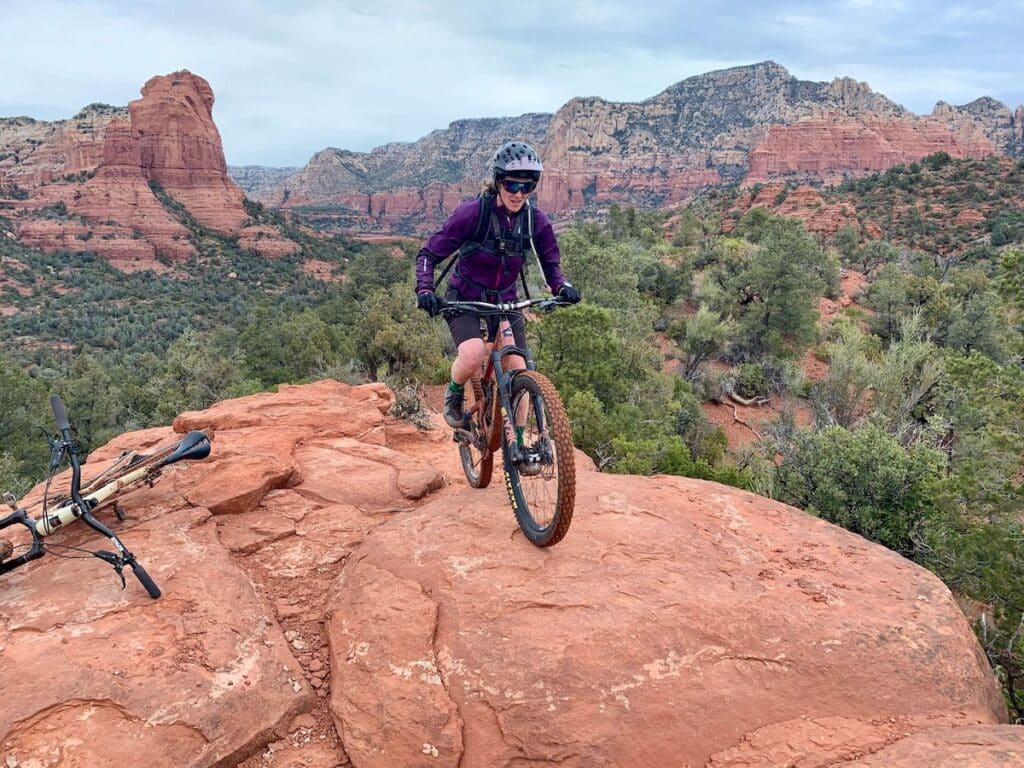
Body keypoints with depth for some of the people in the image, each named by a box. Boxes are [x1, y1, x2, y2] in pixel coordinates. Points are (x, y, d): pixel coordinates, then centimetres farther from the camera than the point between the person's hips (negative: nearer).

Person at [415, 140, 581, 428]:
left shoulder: (537, 221, -10)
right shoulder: (472, 213, -20)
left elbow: (551, 263, 3)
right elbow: (429, 254, -14)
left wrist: (562, 287, -18)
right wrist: (425, 290, -31)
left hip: (505, 301, 4)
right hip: (464, 299, -3)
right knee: (473, 354, -31)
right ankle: (453, 396, 2)